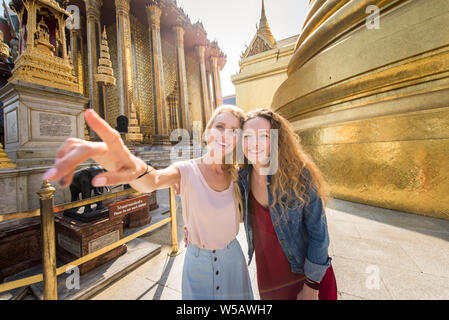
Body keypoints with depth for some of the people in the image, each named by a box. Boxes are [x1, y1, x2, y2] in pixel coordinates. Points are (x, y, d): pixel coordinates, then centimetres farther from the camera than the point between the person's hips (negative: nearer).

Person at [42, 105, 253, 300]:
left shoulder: (235, 174, -8)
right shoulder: (187, 171, -19)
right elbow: (154, 180, -39)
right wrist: (138, 170, -59)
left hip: (232, 259, 4)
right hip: (198, 261, -3)